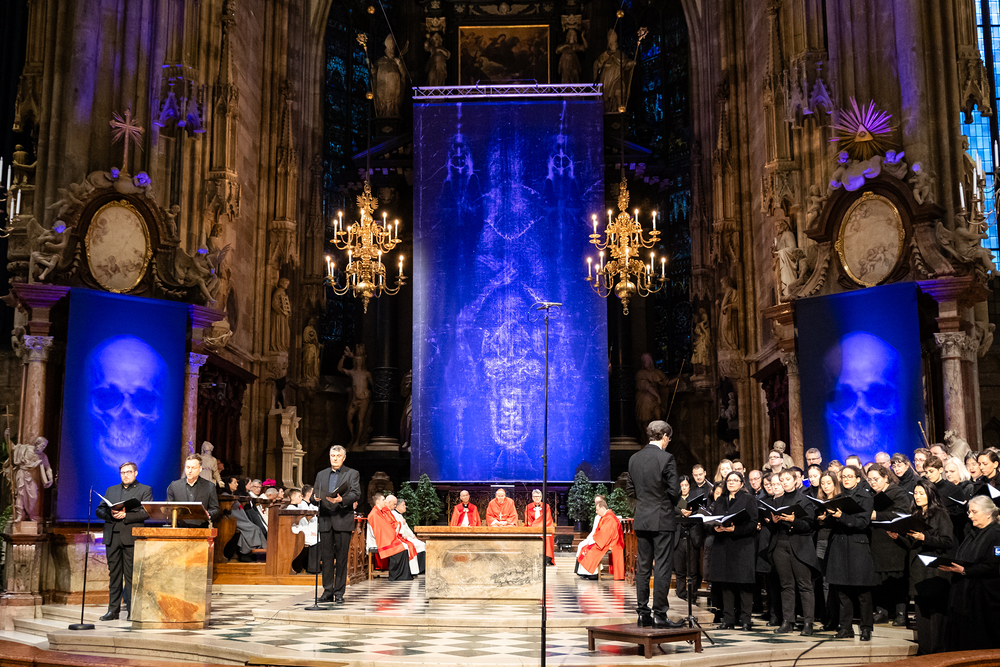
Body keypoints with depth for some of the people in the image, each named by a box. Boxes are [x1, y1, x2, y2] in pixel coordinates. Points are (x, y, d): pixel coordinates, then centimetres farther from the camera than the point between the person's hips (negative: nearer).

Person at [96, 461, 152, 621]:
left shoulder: (145, 490, 7)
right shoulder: (111, 490, 21)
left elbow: (146, 512, -5)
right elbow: (99, 510, 14)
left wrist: (126, 515, -16)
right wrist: (110, 514, -7)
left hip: (131, 537, -4)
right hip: (112, 537, 4)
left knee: (131, 575, -4)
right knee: (114, 574, 6)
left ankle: (132, 611, -1)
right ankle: (113, 610, 11)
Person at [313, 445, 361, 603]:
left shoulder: (352, 474, 6)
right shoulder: (321, 474, 19)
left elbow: (356, 494, -6)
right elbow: (315, 494, 17)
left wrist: (341, 499, -24)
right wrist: (315, 497, -7)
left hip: (343, 520, -3)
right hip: (325, 520, 3)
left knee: (341, 558, -2)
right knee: (326, 557, 4)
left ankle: (339, 593, 3)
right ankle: (327, 592, 11)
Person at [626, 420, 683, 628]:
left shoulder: (634, 459, 6)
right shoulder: (666, 458, -12)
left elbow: (630, 490, 10)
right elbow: (675, 491, -12)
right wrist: (667, 501, 8)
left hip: (641, 520, 6)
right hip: (662, 520, -6)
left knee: (642, 567, 9)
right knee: (663, 567, -2)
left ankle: (643, 613, 12)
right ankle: (659, 614, -2)